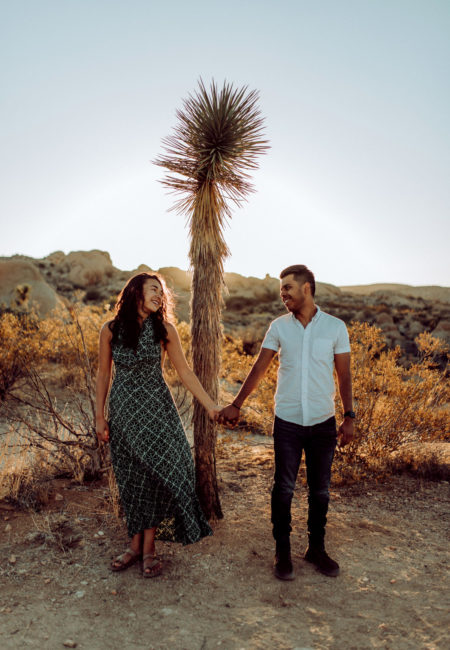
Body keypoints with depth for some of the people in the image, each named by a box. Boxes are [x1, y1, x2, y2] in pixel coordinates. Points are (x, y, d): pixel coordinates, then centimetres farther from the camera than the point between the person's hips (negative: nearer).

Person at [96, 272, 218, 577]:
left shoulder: (164, 329, -5)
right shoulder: (111, 330, -2)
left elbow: (185, 372, -2)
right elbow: (104, 374, 6)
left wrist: (211, 405, -5)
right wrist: (100, 417, 6)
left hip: (156, 410, -1)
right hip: (122, 412, 1)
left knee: (156, 473, 1)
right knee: (130, 478, 10)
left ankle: (149, 548, 20)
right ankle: (135, 544, 29)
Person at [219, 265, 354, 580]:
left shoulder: (335, 327, -2)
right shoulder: (279, 326, 0)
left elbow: (344, 375, 2)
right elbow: (259, 368, 3)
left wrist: (349, 417, -1)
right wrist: (237, 405, 0)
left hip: (323, 422, 0)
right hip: (287, 421, 0)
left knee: (320, 490, 12)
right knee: (284, 488, 7)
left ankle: (317, 548, 31)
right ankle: (283, 551, 24)